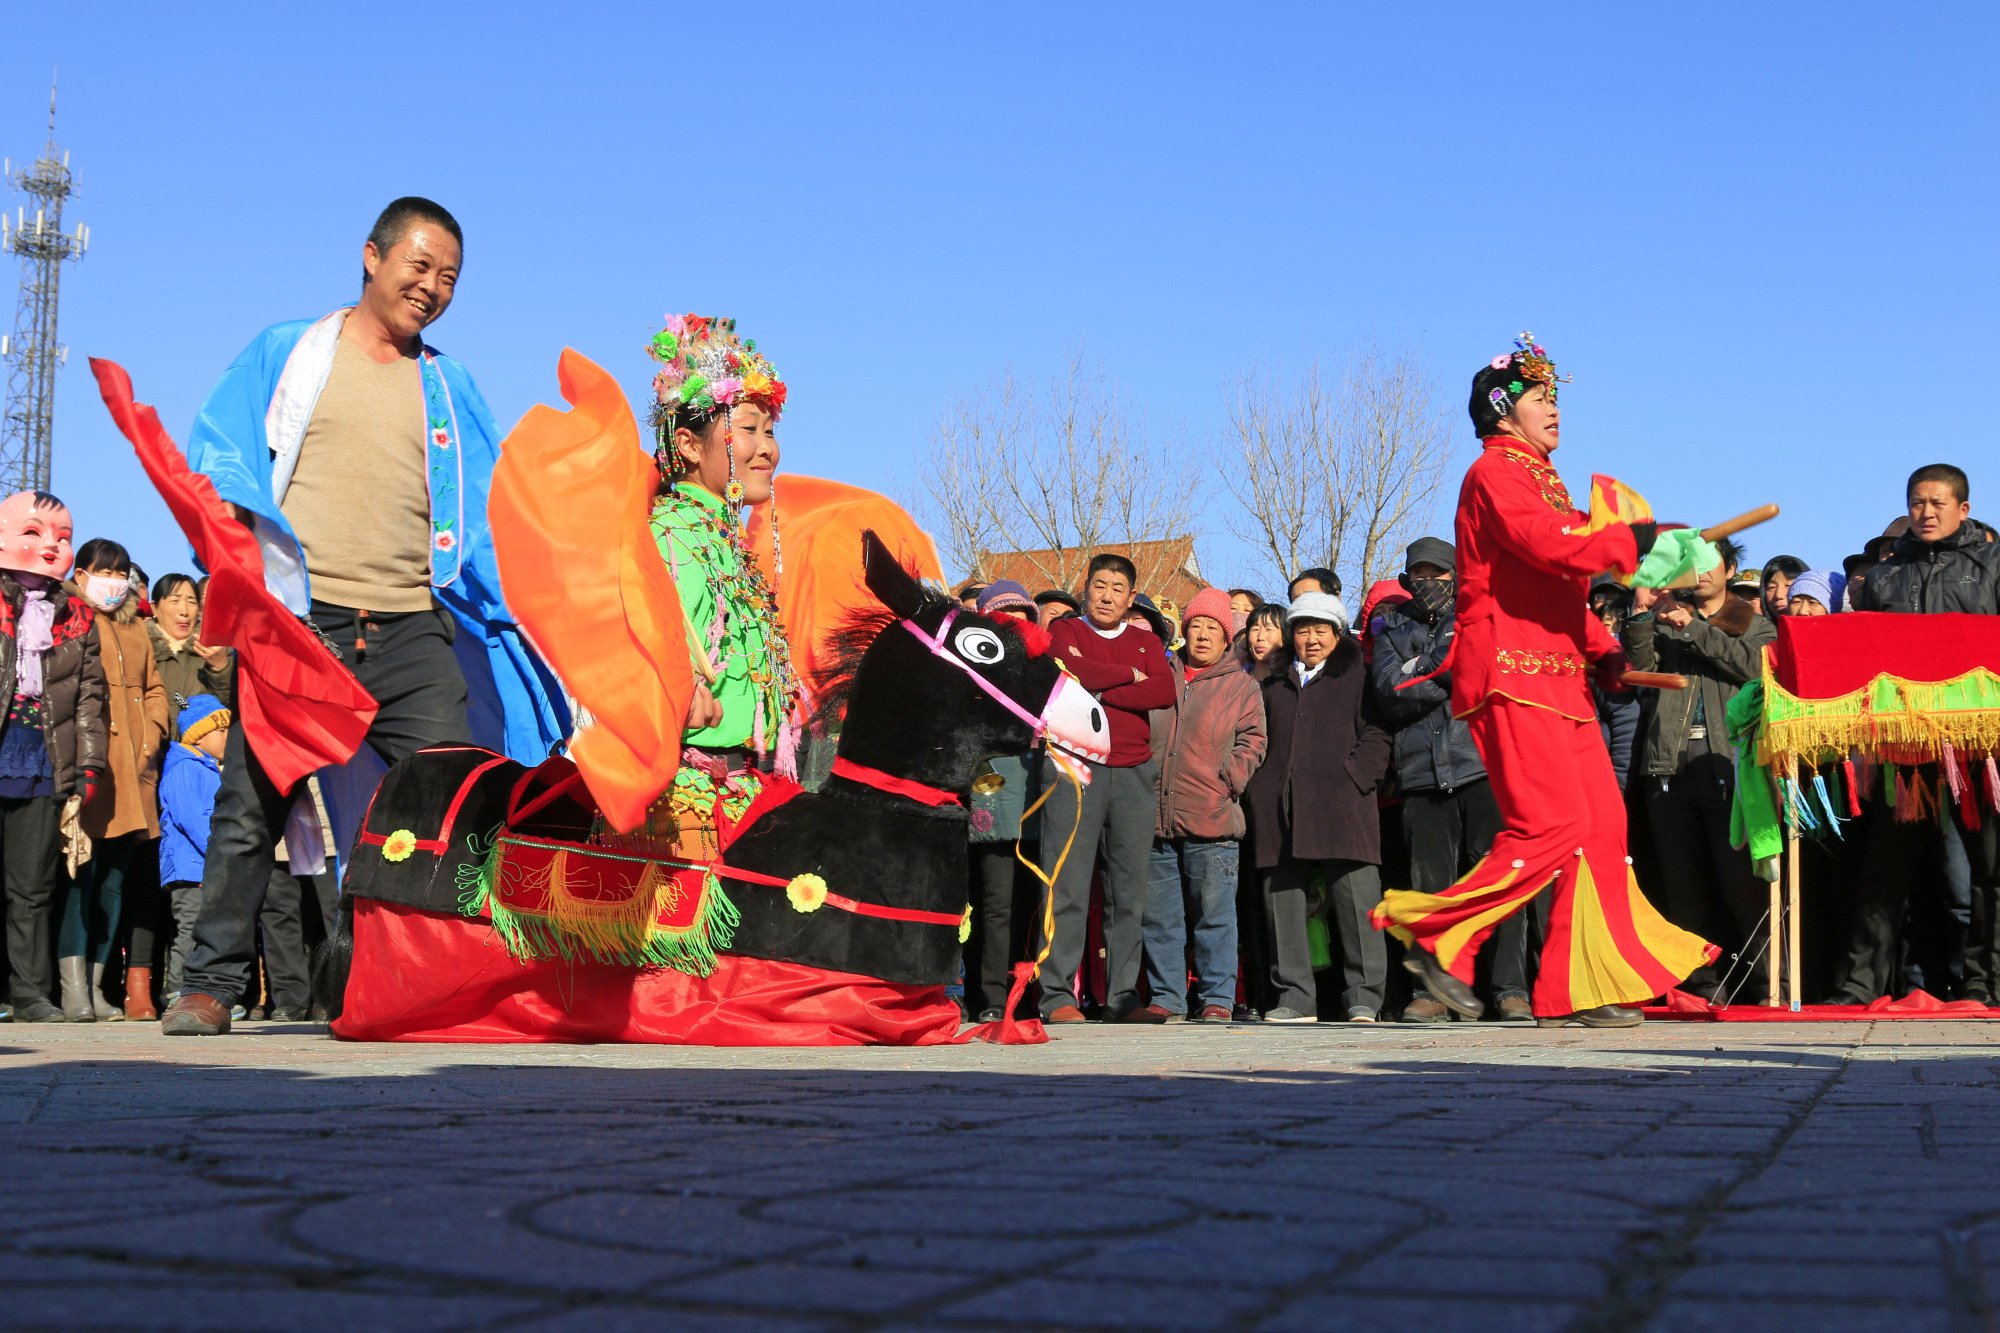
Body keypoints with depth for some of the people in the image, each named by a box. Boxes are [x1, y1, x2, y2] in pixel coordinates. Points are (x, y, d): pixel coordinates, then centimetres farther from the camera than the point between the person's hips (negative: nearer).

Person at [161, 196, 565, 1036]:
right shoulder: (286, 354, 13)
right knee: (252, 802, -2)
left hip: (409, 629, 2)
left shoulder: (450, 389, 19)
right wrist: (226, 504, -10)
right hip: (297, 620, -2)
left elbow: (488, 504, 18)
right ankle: (212, 983, 8)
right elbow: (217, 449, 10)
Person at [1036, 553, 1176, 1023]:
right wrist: (1129, 676, 0)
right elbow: (1068, 672, -11)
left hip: (1135, 772, 3)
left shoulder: (1146, 642, 19)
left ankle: (1123, 996, 7)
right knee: (1067, 886, -8)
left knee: (1131, 890, 2)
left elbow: (1165, 692, 0)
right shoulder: (1063, 631, 11)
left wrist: (1098, 691, -6)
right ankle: (1057, 995, -7)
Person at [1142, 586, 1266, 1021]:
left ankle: (1217, 998, 3)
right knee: (1159, 916, 5)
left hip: (1211, 822, -3)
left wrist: (1227, 782, -11)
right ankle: (1166, 999, 12)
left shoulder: (1241, 685, 8)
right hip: (1156, 820, 3)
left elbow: (1251, 741, 3)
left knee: (1215, 916, -3)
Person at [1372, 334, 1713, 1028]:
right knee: (1553, 827, -16)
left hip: (1558, 677, 10)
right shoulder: (1495, 472, -5)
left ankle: (1580, 988, 5)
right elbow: (1547, 548, -22)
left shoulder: (1543, 479, 25)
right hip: (1512, 674, -10)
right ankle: (1437, 938, -5)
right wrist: (1629, 540, -13)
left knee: (1602, 826, 3)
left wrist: (1601, 649, 10)